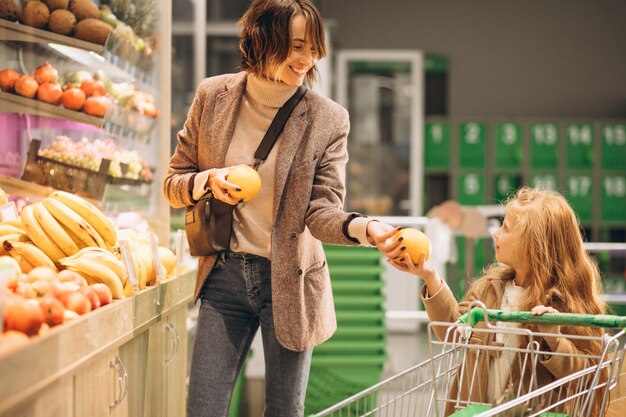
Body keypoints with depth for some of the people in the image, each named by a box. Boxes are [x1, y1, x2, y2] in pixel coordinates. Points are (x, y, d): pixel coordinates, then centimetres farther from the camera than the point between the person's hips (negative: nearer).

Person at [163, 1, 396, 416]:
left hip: (290, 281, -1)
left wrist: (366, 228, -33)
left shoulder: (327, 119, -9)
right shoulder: (213, 96, -3)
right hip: (224, 275, 2)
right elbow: (174, 183, 5)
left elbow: (320, 210, -12)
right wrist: (208, 181, -18)